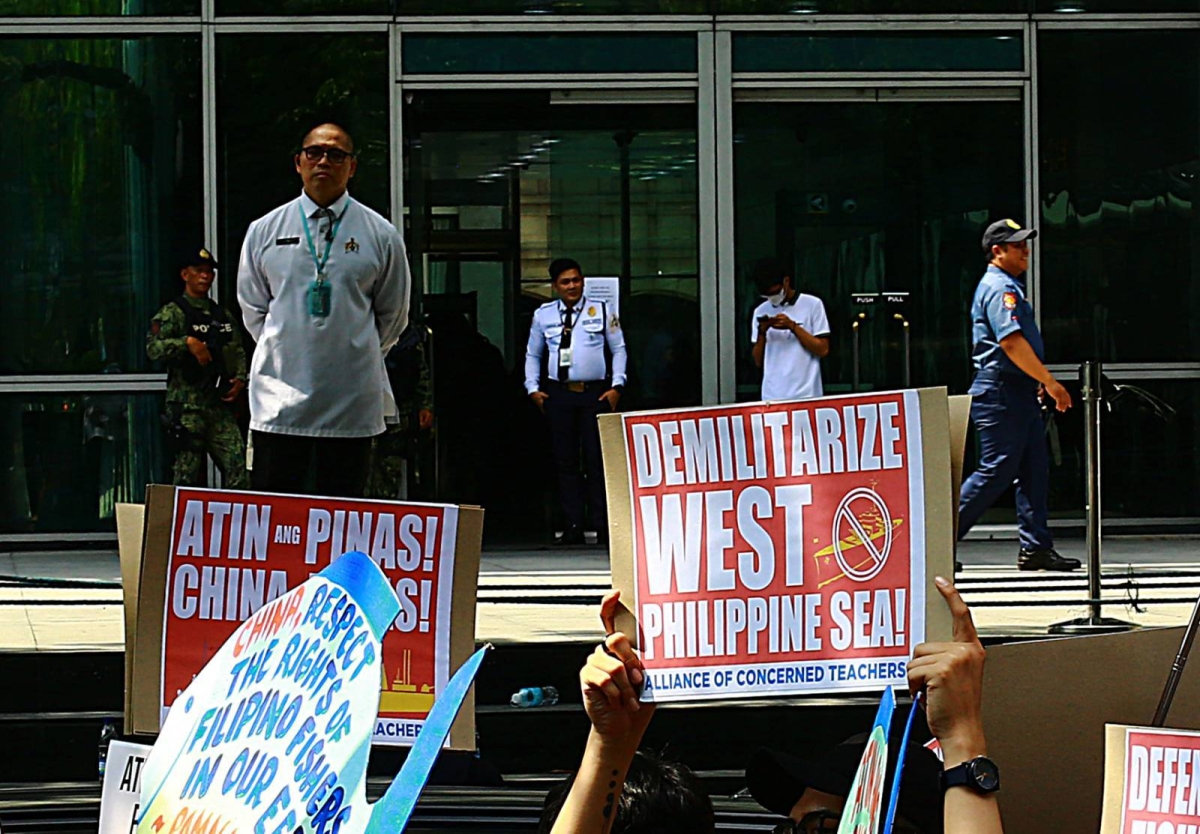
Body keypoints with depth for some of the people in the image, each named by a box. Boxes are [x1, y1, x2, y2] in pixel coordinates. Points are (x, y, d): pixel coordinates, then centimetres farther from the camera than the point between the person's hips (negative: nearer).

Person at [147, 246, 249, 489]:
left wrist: (240, 380, 6)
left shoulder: (221, 314, 17)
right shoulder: (173, 312, -2)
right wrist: (188, 342, -26)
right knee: (187, 474, -2)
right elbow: (153, 348, -15)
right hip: (187, 407, -5)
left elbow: (238, 350, 22)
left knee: (238, 466, -3)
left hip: (220, 404, 5)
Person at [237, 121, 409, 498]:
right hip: (280, 396, 0)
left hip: (352, 403, 0)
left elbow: (392, 315, 14)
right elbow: (252, 306, 16)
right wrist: (283, 350, 10)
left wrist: (358, 355, 12)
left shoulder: (381, 236, 4)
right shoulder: (264, 231, 7)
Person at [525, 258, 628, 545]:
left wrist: (617, 386, 0)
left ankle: (602, 524, -2)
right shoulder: (543, 315, 10)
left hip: (595, 393, -2)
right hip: (558, 393, 2)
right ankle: (573, 526, 5)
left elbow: (619, 349, 9)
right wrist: (533, 388, 7)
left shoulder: (601, 311, 6)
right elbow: (533, 354, 18)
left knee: (597, 459, -4)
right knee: (566, 460, 3)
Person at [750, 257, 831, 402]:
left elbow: (823, 350, -4)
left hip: (806, 395, -3)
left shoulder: (812, 305, 1)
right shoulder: (761, 312, 11)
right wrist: (762, 332, -6)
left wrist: (792, 326, -11)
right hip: (772, 396, 3)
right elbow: (759, 361, 10)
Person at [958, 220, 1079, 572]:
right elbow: (1011, 342, -24)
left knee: (1035, 469, 7)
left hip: (1021, 392, 11)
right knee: (996, 471, -9)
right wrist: (1049, 382, -21)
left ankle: (1036, 548, 9)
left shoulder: (1010, 287, 19)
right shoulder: (998, 288, -14)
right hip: (1000, 393, -11)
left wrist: (1038, 382, 23)